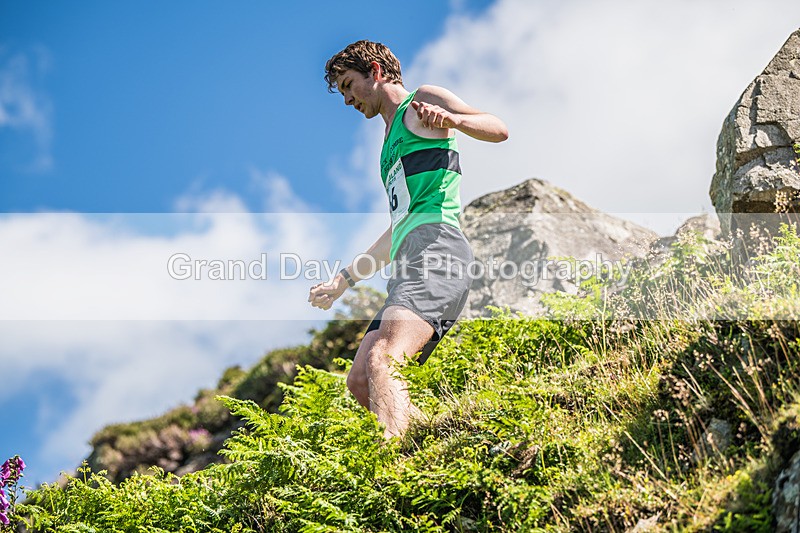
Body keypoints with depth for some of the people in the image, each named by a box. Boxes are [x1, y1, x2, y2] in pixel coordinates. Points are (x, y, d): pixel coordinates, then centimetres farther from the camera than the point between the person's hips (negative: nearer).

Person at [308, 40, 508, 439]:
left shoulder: (422, 101, 10)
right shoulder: (391, 143, 34)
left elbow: (498, 130, -6)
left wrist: (452, 120, -26)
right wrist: (343, 280, 42)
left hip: (436, 244, -10)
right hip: (409, 264, 10)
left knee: (382, 362, -29)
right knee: (360, 381, 0)